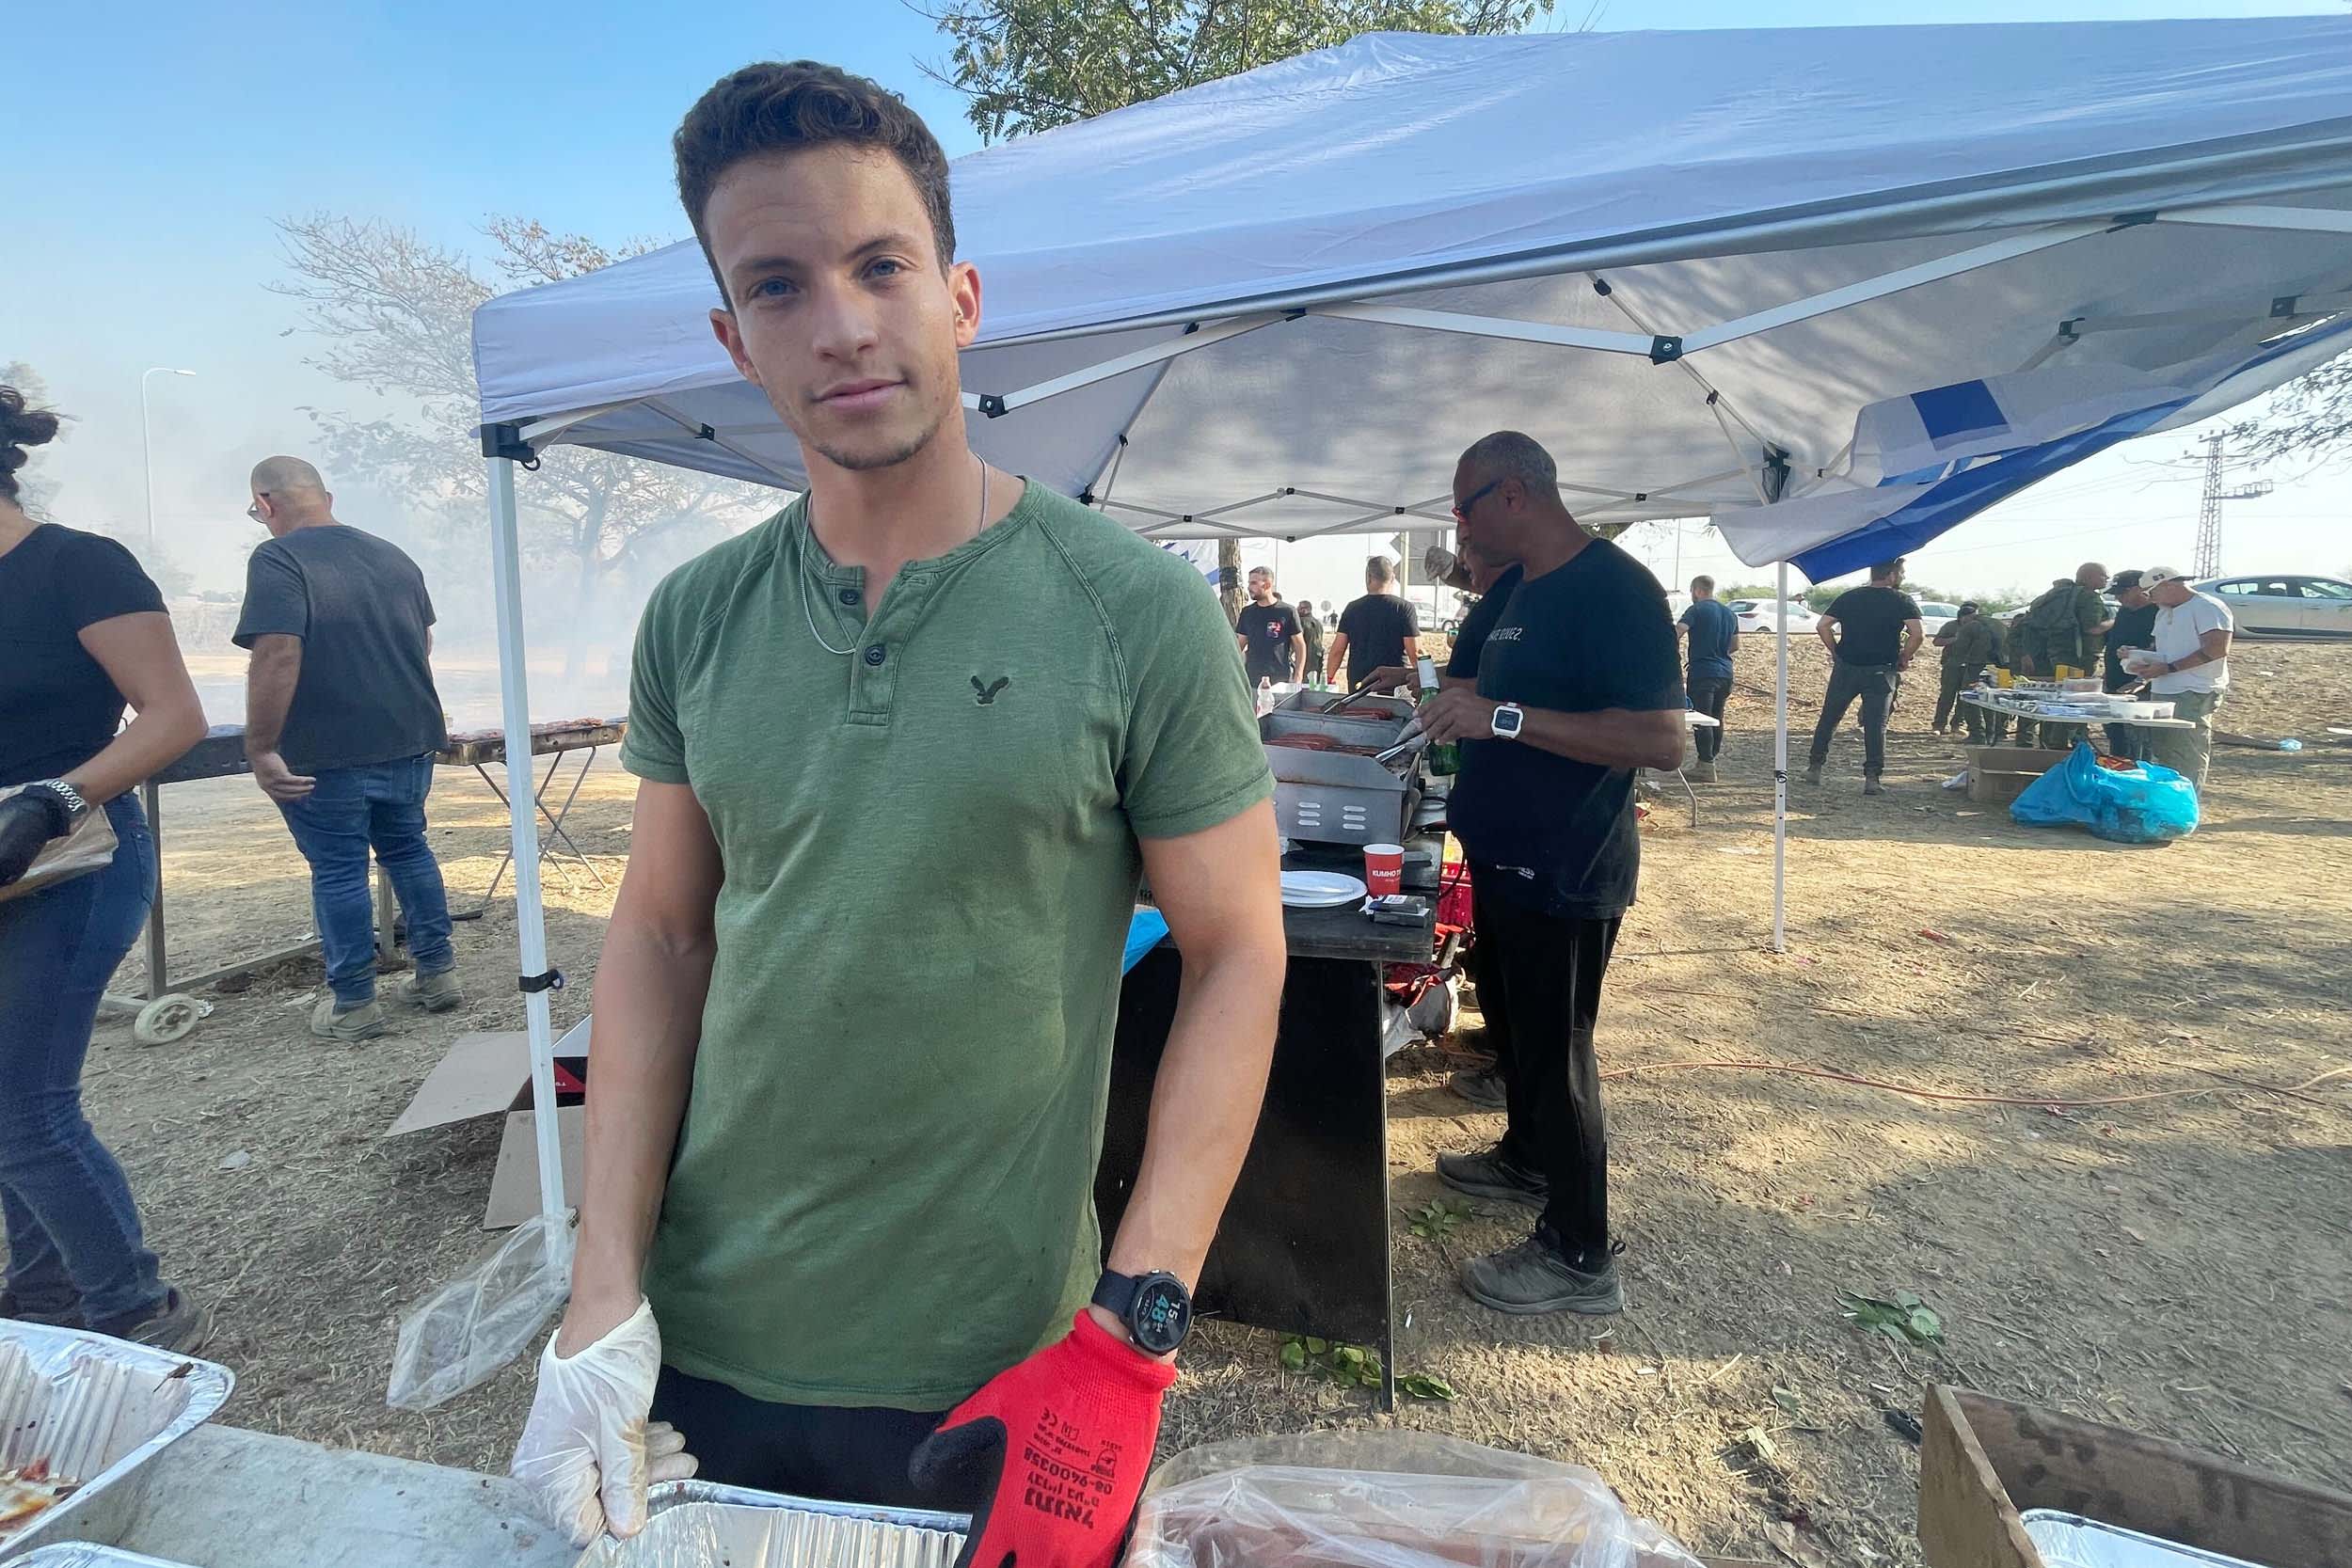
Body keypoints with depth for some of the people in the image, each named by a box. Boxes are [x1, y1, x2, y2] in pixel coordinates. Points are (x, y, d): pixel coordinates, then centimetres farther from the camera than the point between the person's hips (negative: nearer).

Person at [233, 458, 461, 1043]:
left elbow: (277, 657, -23)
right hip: (410, 740, 7)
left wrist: (260, 749, -19)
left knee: (338, 871, 3)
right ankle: (438, 973, 22)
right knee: (408, 850, 17)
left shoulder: (278, 560, -13)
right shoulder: (393, 555, 10)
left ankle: (353, 1003, 12)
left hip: (326, 753, -6)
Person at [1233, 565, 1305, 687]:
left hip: (1281, 681, -3)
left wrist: (1298, 677, -8)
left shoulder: (1287, 612, -2)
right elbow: (1240, 645, 15)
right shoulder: (1247, 612, 10)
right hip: (1251, 680, 3)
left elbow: (1300, 646, 1)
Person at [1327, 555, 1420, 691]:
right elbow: (1414, 654, -8)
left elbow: (1337, 651, 5)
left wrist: (1331, 678, 18)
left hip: (1357, 683, 3)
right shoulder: (1404, 608, -4)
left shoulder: (1352, 608, 4)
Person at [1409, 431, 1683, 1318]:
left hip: (1566, 870, -10)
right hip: (1506, 853, 10)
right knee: (1511, 1021, 23)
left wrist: (1502, 716, -30)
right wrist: (1459, 704, 10)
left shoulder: (1614, 587, -19)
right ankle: (1528, 1160, 46)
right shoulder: (1523, 590, 11)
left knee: (1555, 1047, 0)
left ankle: (1579, 1257, 16)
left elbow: (1662, 739, -27)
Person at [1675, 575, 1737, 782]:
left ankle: (1706, 765, -11)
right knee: (1717, 718, 14)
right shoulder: (1729, 613, 15)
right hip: (1725, 672, 8)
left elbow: (1676, 632, -21)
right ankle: (1711, 759, 22)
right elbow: (1735, 644, 22)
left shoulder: (1697, 610, -8)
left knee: (1702, 719, -8)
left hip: (1702, 672, -8)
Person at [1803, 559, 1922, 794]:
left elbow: (1822, 626, -2)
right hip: (1880, 672, -2)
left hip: (1845, 668, 2)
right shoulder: (1903, 601, -4)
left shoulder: (1849, 597, 5)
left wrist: (1835, 652, 6)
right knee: (1876, 725, 1)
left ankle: (1814, 768, 17)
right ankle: (1872, 778, -2)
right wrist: (1903, 660, -1)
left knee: (1829, 718, 13)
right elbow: (1917, 634, -15)